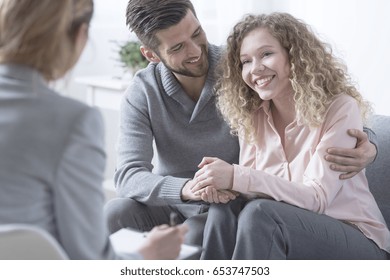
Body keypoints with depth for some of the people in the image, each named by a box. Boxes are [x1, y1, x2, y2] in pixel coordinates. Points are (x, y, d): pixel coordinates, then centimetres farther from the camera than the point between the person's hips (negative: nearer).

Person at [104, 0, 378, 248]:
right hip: (169, 201, 2)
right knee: (114, 214, -25)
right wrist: (187, 188, -43)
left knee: (192, 240, -30)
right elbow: (129, 176, -22)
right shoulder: (142, 93, -11)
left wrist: (366, 148, -31)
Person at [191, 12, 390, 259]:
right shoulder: (251, 117, 3)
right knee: (224, 208, -25)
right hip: (286, 234, 4)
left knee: (258, 213, -30)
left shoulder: (340, 109, -13)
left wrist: (236, 177, -30)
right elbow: (251, 186, 0)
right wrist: (222, 183, -25)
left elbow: (316, 198, -19)